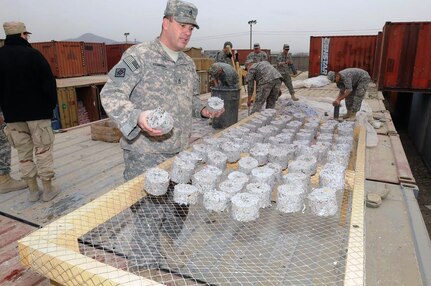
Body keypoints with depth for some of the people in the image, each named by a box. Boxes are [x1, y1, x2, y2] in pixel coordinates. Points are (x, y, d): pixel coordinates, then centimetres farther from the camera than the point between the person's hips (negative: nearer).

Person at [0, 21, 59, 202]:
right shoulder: (32, 54, -9)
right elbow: (48, 81, -11)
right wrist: (52, 103, 0)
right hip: (37, 111, -4)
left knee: (24, 152, 10)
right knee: (43, 149, 3)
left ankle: (33, 190, 16)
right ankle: (48, 189, 7)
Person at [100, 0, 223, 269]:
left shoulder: (188, 63, 12)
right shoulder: (139, 56, -12)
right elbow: (110, 95, -15)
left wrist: (203, 109, 4)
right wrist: (137, 118, -32)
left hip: (181, 155, 7)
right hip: (145, 157, -7)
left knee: (178, 209, 22)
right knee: (148, 218, 4)